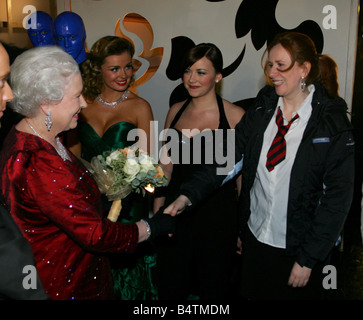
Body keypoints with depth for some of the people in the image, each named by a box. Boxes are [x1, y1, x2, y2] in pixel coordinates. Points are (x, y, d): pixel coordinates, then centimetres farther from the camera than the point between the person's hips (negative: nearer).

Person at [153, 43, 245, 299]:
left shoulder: (234, 116, -10)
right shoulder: (176, 111, 5)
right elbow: (166, 166, 11)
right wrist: (157, 213, 11)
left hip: (218, 214, -4)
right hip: (176, 210, 4)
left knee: (214, 288, 15)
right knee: (170, 287, 16)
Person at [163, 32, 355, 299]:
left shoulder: (333, 123, -13)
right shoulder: (261, 109, -1)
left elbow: (338, 197, -12)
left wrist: (308, 258, -11)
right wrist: (189, 195, -17)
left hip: (298, 248, -3)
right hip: (255, 237, 4)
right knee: (253, 293, 19)